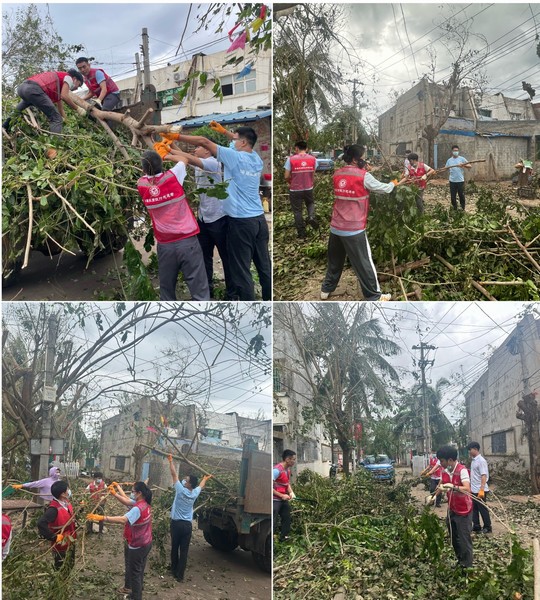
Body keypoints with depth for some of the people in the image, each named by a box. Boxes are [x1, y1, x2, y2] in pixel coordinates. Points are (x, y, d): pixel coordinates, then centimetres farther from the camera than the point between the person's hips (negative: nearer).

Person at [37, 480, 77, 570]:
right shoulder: (54, 509, -30)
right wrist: (54, 537, -34)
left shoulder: (67, 503, -3)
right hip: (61, 545, -8)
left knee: (70, 566, 25)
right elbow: (41, 524, -40)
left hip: (70, 543, 8)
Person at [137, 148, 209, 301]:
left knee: (166, 289, 15)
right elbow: (184, 160, 14)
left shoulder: (141, 185, 0)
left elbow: (148, 172, 25)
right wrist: (167, 154, 28)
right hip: (187, 241, -3)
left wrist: (158, 155, 32)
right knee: (199, 289, -3)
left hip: (164, 245, 3)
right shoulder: (172, 177, -7)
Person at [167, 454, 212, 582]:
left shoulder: (181, 490, -12)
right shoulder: (195, 493, 0)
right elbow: (201, 486, 23)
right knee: (184, 551, 4)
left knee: (174, 548, 14)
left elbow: (174, 475, -7)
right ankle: (180, 575, 2)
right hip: (187, 525, 2)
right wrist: (205, 479, 44)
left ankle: (174, 571, 24)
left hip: (176, 523, -2)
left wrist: (170, 461, 0)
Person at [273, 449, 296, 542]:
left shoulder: (288, 470, 5)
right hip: (275, 500, -9)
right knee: (273, 523, -7)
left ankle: (284, 538, 33)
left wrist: (291, 492, -3)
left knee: (287, 519, 18)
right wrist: (281, 495, -21)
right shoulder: (277, 470, -23)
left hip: (284, 500, 9)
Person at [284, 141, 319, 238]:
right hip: (308, 188, 2)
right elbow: (313, 175, 4)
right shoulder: (313, 159, -3)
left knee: (297, 211, 10)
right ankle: (311, 216, -1)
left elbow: (286, 176, -10)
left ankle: (301, 232, 14)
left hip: (295, 190, -2)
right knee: (310, 203, 28)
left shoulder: (291, 159, -12)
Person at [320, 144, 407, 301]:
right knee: (364, 263, 4)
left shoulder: (337, 174, 4)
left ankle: (326, 289, 32)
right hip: (354, 229, -6)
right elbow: (383, 188, -2)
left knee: (334, 260, 21)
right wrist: (398, 183, 16)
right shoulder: (363, 176, -13)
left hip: (336, 228, 6)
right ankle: (374, 296, 12)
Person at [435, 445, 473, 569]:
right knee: (454, 539, 19)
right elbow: (442, 486, 15)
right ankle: (460, 561, 35)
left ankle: (467, 566, 13)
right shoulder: (444, 471, -1)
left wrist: (453, 487, -48)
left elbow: (467, 489, -35)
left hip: (464, 511, -8)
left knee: (464, 540, 1)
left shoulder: (462, 470, -24)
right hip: (451, 510, 8)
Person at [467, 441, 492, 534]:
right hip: (473, 490, 9)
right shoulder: (473, 460, 9)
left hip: (480, 490, -9)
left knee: (483, 509, 3)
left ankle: (487, 527, 15)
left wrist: (481, 490, -28)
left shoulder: (481, 461, -17)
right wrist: (471, 487, 17)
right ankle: (476, 526, 22)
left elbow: (484, 476, -22)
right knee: (474, 509, 13)